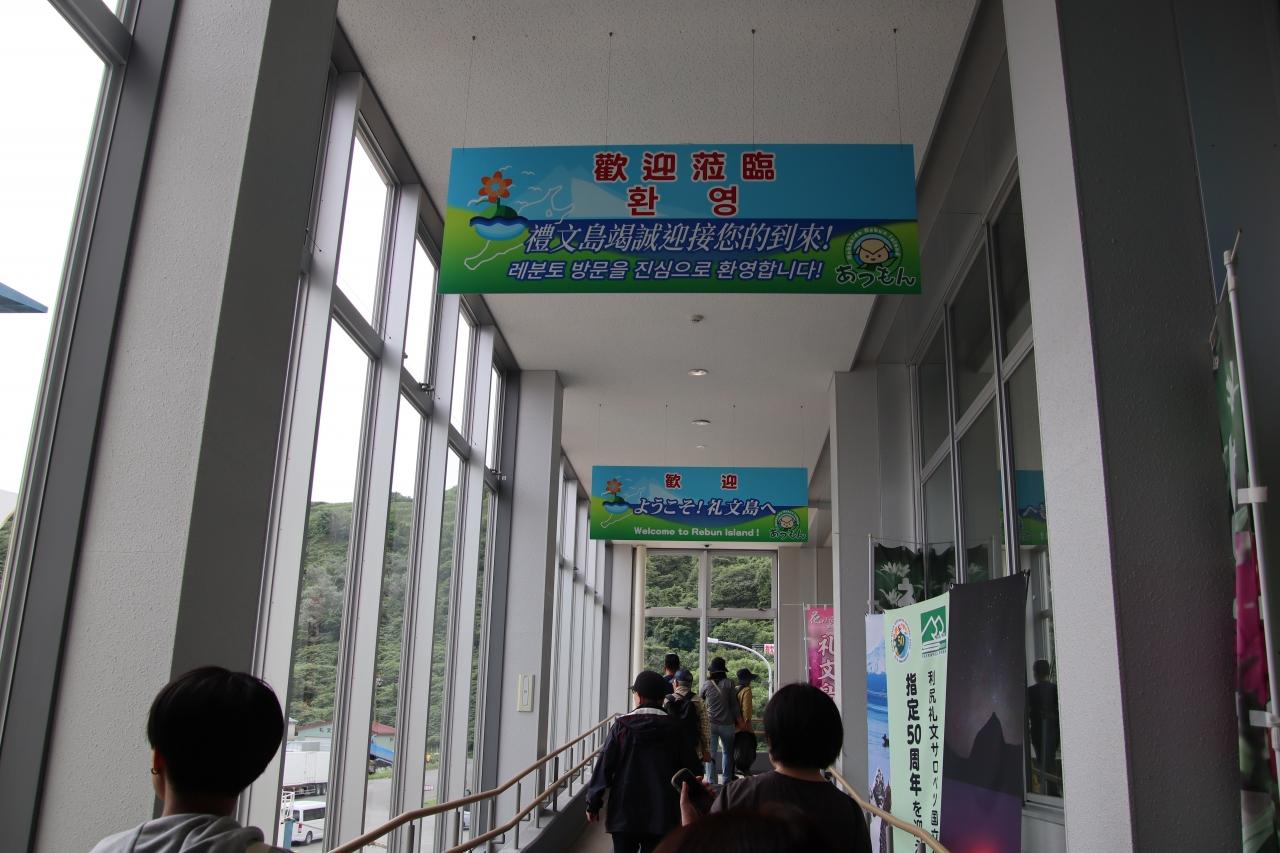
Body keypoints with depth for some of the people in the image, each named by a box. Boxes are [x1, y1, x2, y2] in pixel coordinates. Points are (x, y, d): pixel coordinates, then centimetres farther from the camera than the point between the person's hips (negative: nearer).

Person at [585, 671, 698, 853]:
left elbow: (604, 766, -5)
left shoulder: (622, 726, -6)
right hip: (661, 816, 0)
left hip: (624, 813, 0)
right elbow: (690, 769, 0)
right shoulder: (675, 728, -3)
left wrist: (593, 803, 4)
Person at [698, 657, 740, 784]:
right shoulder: (729, 684, -5)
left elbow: (699, 703, 11)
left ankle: (711, 781, 1)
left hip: (710, 724, 0)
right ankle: (727, 780, 12)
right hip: (727, 724, 0)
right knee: (727, 752, 13)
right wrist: (738, 721, 7)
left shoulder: (706, 685, -1)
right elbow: (734, 705, -2)